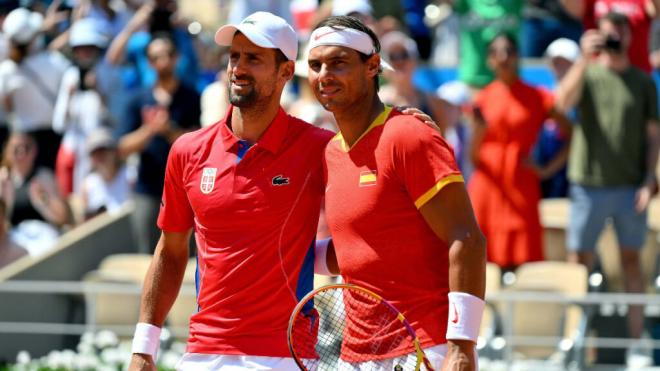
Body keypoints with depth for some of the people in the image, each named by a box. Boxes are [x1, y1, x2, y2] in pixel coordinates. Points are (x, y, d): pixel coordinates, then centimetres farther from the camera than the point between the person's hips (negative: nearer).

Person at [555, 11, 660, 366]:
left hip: (630, 186, 1)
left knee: (631, 259, 5)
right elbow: (564, 100, -16)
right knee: (579, 260, 1)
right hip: (589, 182, -1)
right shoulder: (588, 74, 5)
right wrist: (585, 58, -25)